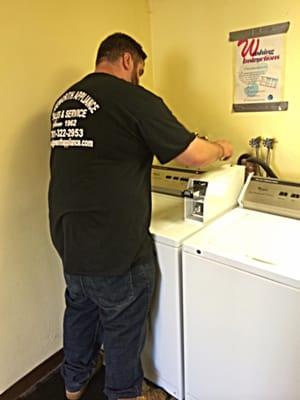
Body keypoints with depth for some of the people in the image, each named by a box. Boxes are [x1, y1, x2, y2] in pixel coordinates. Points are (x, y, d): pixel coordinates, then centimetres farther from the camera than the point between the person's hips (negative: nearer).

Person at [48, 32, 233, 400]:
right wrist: (221, 148, 7)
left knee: (80, 309, 26)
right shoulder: (133, 99, -15)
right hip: (114, 246, -7)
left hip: (69, 237, 8)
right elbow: (193, 154, -14)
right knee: (123, 326, 15)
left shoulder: (64, 100, 9)